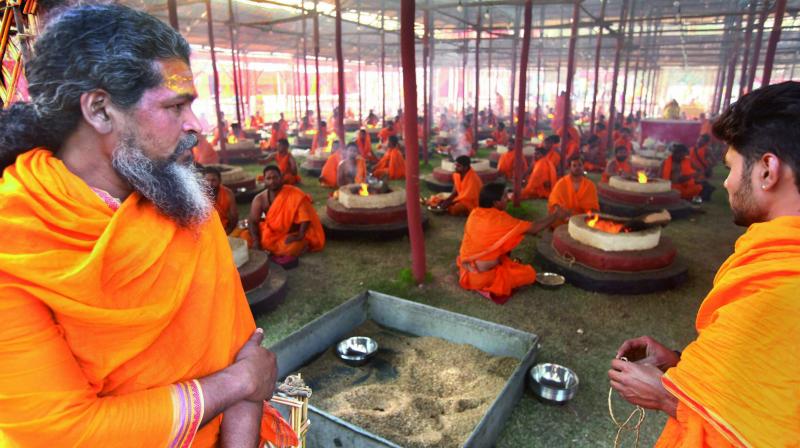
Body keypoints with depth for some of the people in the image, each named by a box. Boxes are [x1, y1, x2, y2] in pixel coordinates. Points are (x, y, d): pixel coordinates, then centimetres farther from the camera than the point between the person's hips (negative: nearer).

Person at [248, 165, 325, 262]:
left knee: (292, 248, -38)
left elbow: (305, 217, -21)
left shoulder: (295, 196, -18)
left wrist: (300, 236, -33)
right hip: (271, 233, 5)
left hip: (291, 234, -5)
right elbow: (252, 221, -8)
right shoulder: (259, 199, -8)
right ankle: (280, 250, -5)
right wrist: (256, 240, -23)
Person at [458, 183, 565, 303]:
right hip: (482, 276, -7)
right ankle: (487, 287, 6)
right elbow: (534, 229, -10)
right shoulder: (500, 219, -20)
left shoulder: (474, 213, -1)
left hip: (466, 270, 7)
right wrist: (556, 215, 3)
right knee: (530, 273, 6)